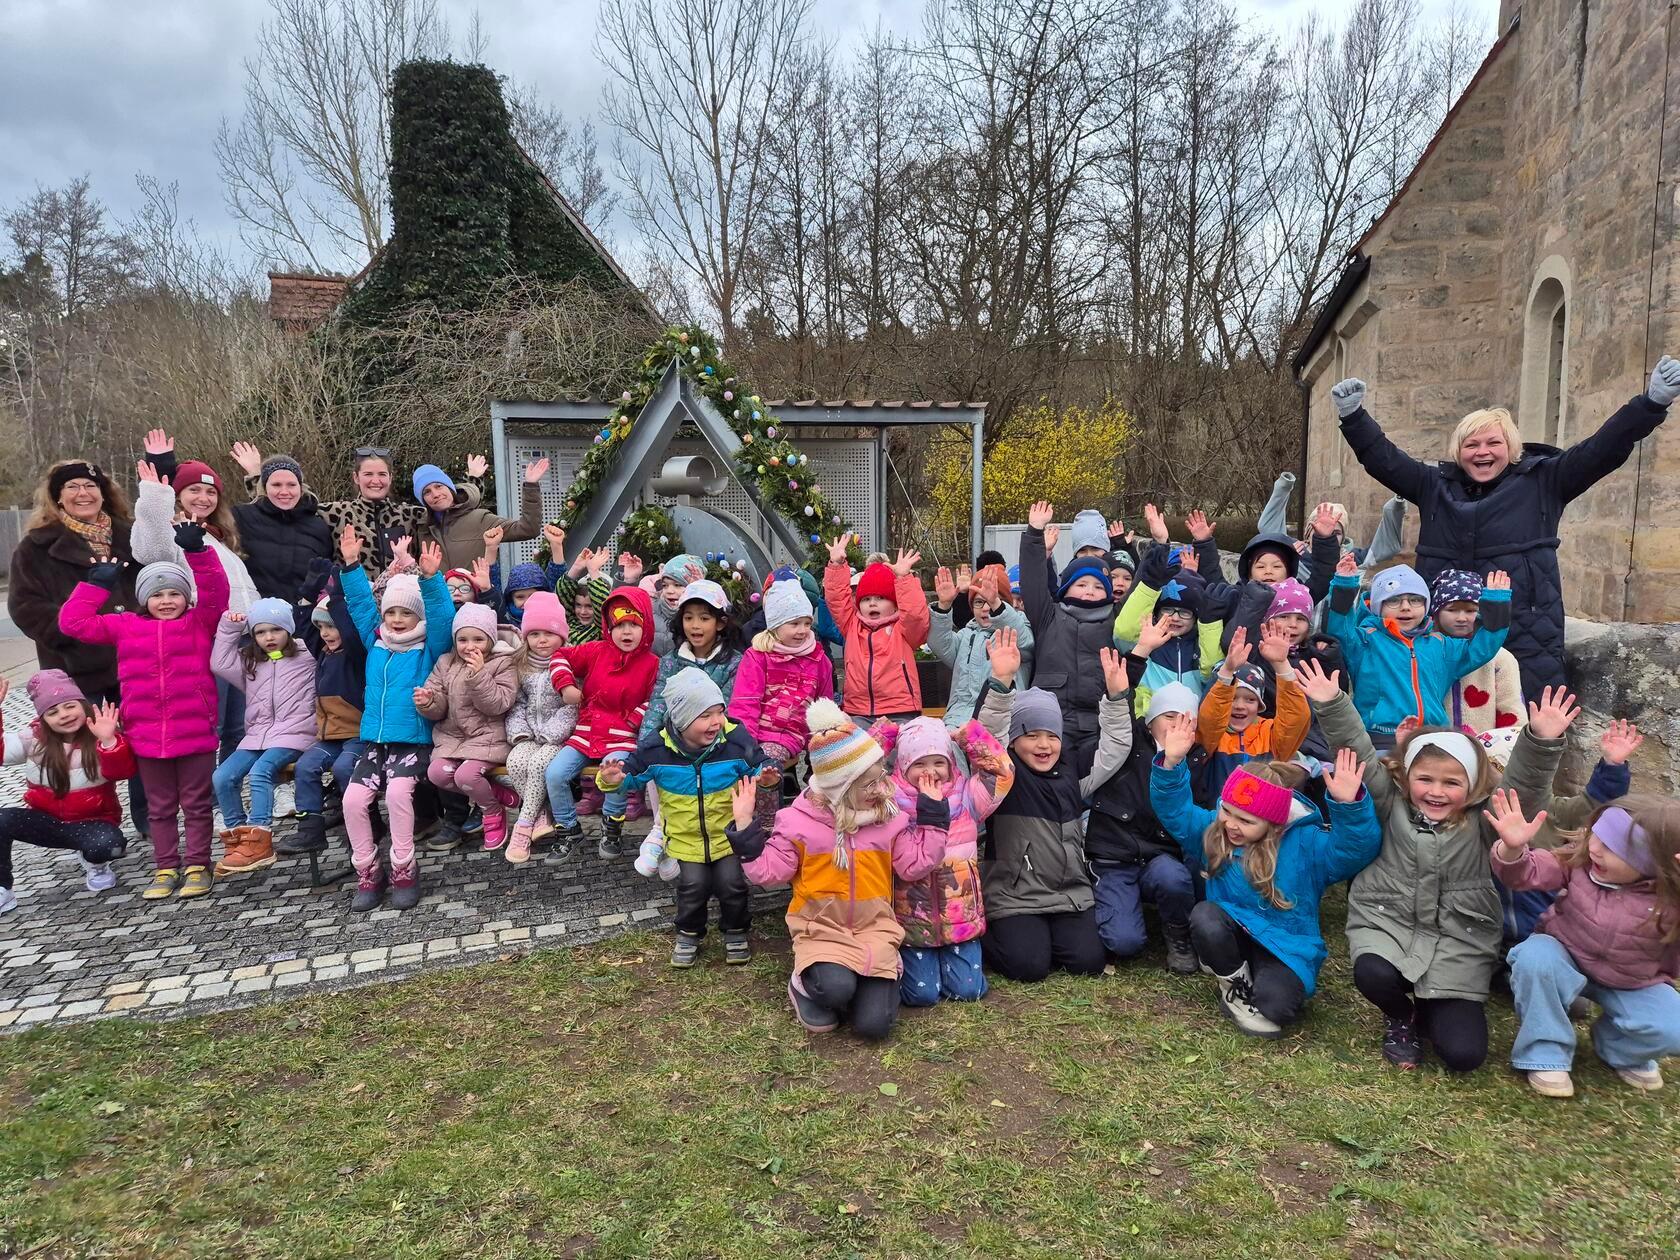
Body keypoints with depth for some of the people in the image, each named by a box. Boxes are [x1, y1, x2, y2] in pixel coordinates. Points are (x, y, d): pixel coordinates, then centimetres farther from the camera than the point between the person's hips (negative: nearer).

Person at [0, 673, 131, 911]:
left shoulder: (100, 739, -10)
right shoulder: (34, 739, 2)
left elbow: (122, 771, -28)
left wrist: (108, 740, -46)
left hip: (92, 823, -4)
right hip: (47, 821, 4)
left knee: (102, 843, -36)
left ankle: (96, 866, 5)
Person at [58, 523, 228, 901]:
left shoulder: (201, 622, 1)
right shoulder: (125, 626, 8)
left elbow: (215, 592, -15)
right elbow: (73, 622, 8)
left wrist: (196, 551, -23)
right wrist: (96, 585, 6)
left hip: (196, 735, -3)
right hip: (148, 737, 3)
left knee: (197, 804, 7)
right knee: (160, 807, 14)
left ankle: (198, 866, 17)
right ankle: (166, 869, 24)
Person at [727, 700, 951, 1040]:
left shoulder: (891, 818, 1)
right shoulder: (798, 821, -6)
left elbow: (916, 864, -1)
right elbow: (767, 870, -4)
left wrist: (933, 815, -5)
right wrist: (745, 827, -13)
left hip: (873, 926, 2)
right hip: (820, 926, -2)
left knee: (874, 1024, -14)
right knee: (837, 988, -32)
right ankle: (805, 984, 5)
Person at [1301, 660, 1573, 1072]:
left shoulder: (1483, 819, -1)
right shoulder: (1391, 804, 0)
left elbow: (1523, 786, -16)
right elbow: (1359, 754, -7)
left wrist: (1541, 742, -34)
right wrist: (1333, 704, -19)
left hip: (1458, 938, 0)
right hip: (1388, 921, 0)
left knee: (1464, 1054, -13)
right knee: (1373, 975, -34)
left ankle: (1429, 1010, 25)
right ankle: (1401, 1015, 6)